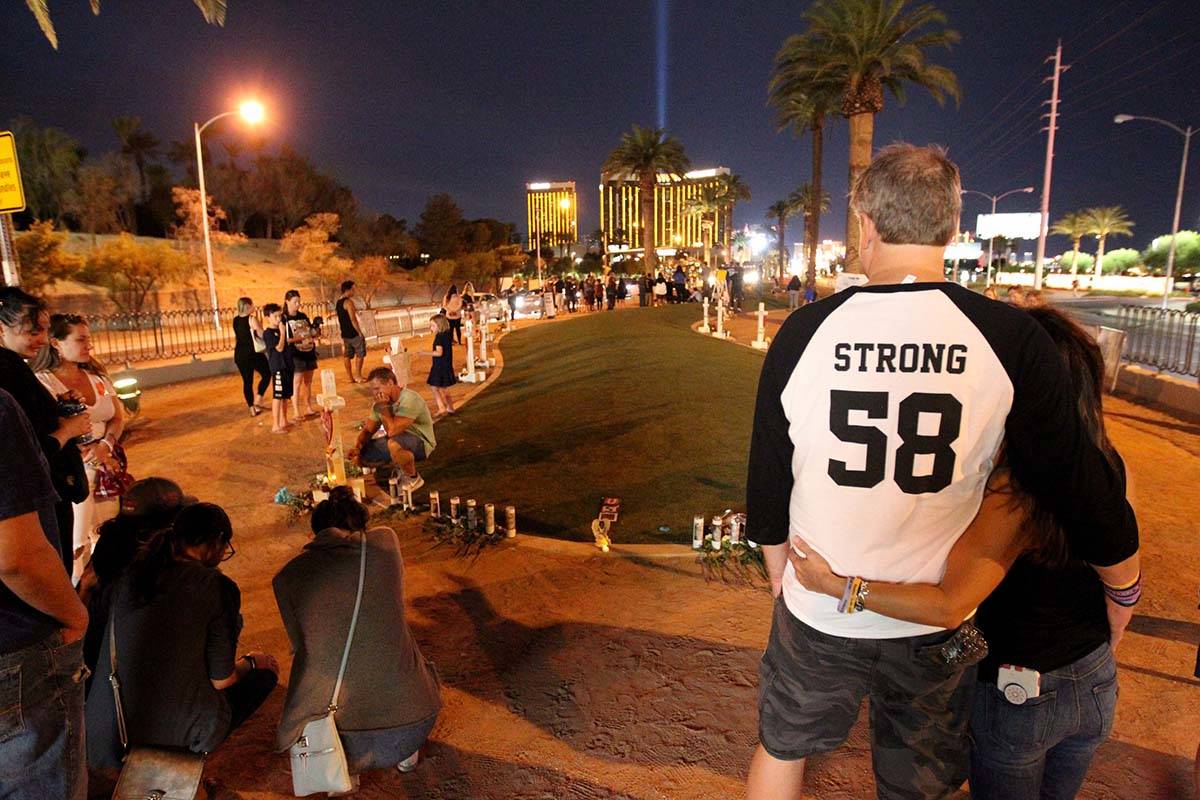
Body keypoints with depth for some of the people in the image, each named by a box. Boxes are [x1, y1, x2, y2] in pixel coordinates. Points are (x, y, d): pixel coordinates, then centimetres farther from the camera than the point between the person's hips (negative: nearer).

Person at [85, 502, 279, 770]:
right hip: (178, 732, -7)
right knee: (265, 671, 15)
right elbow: (221, 680, -9)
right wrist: (250, 662, 12)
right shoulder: (216, 586, -16)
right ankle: (194, 753, 11)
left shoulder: (132, 575, 1)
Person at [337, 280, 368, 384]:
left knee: (348, 355, 10)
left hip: (345, 334, 9)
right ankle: (358, 376, -2)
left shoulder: (338, 302, 12)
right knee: (360, 354, -1)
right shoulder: (349, 302, -16)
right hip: (354, 333, -9)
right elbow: (353, 320, -20)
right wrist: (360, 333, -15)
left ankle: (350, 377, 13)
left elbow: (340, 320, 17)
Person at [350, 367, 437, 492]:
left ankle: (414, 479, -12)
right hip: (397, 440, 8)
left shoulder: (409, 400, -25)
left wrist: (383, 407, -23)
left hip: (421, 442, -8)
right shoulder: (381, 401, 1)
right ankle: (404, 466, 13)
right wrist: (357, 447, -15)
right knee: (357, 456, -2)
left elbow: (392, 431, -34)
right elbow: (368, 430, 4)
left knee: (394, 443, -40)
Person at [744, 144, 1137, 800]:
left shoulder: (804, 332, -13)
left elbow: (768, 475, -4)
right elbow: (1075, 481, -10)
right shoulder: (1011, 339, -16)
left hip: (817, 612, 0)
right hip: (937, 624, 1)